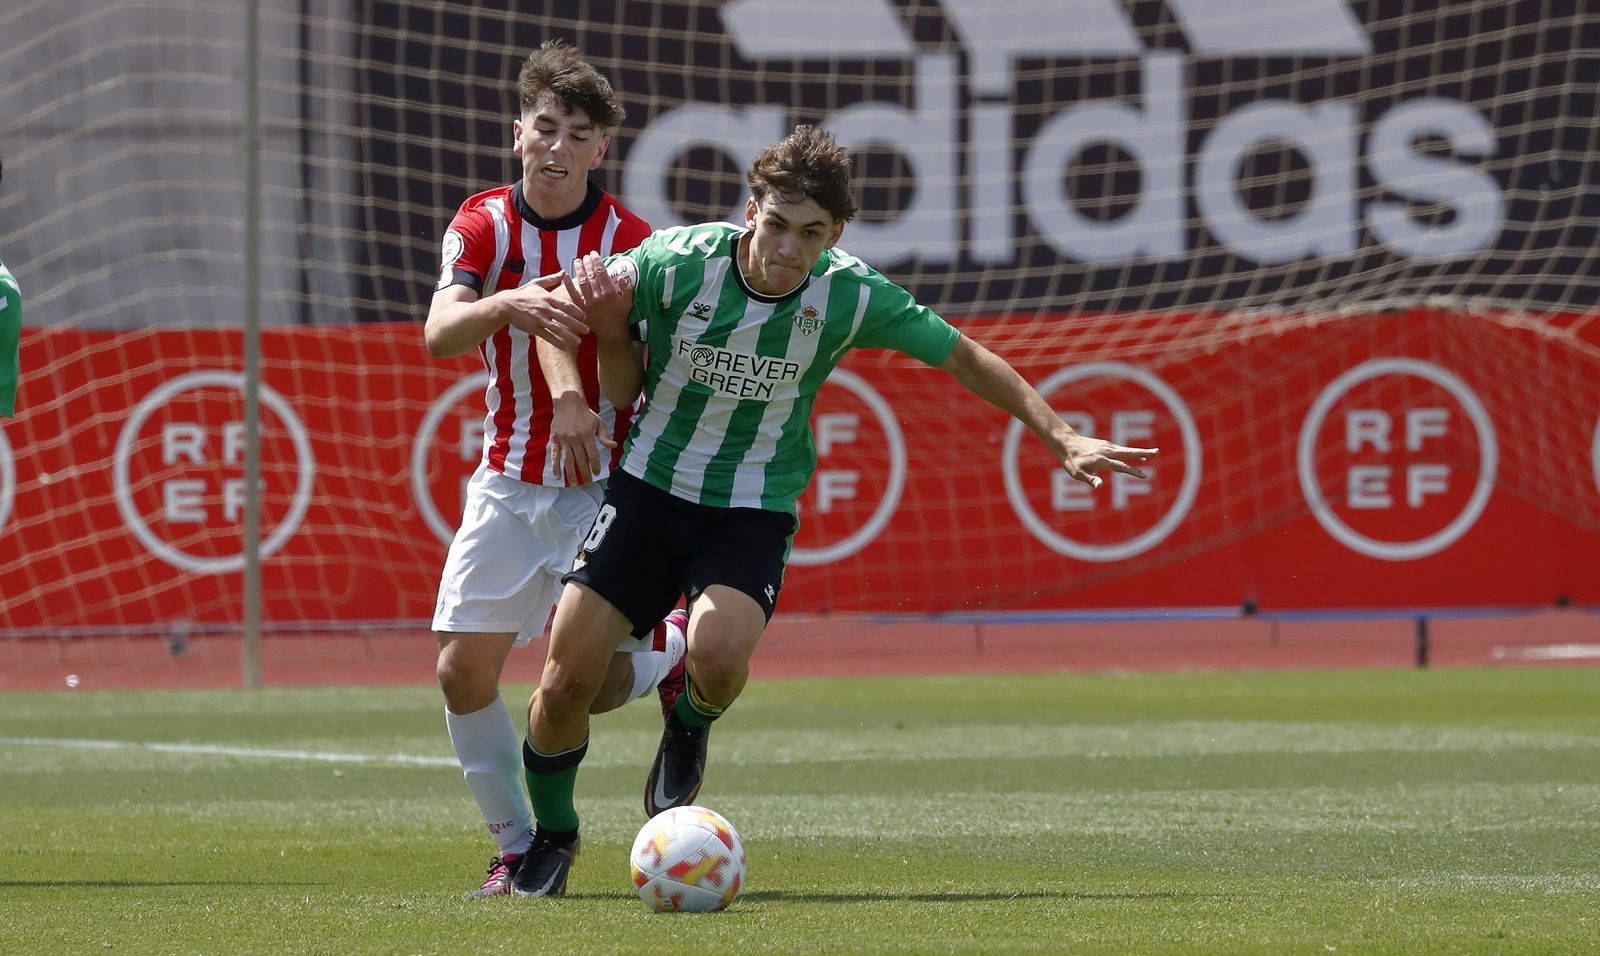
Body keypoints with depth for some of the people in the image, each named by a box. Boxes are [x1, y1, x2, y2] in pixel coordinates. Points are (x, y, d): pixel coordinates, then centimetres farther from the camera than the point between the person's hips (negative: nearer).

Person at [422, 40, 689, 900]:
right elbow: (439, 335, -19)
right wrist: (509, 306, -38)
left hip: (601, 484, -3)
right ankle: (515, 845, 11)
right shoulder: (482, 225, -3)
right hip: (507, 486, 3)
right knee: (462, 671, -6)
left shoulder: (627, 243, -9)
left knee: (590, 684, -10)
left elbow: (633, 380, -11)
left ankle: (668, 648, 25)